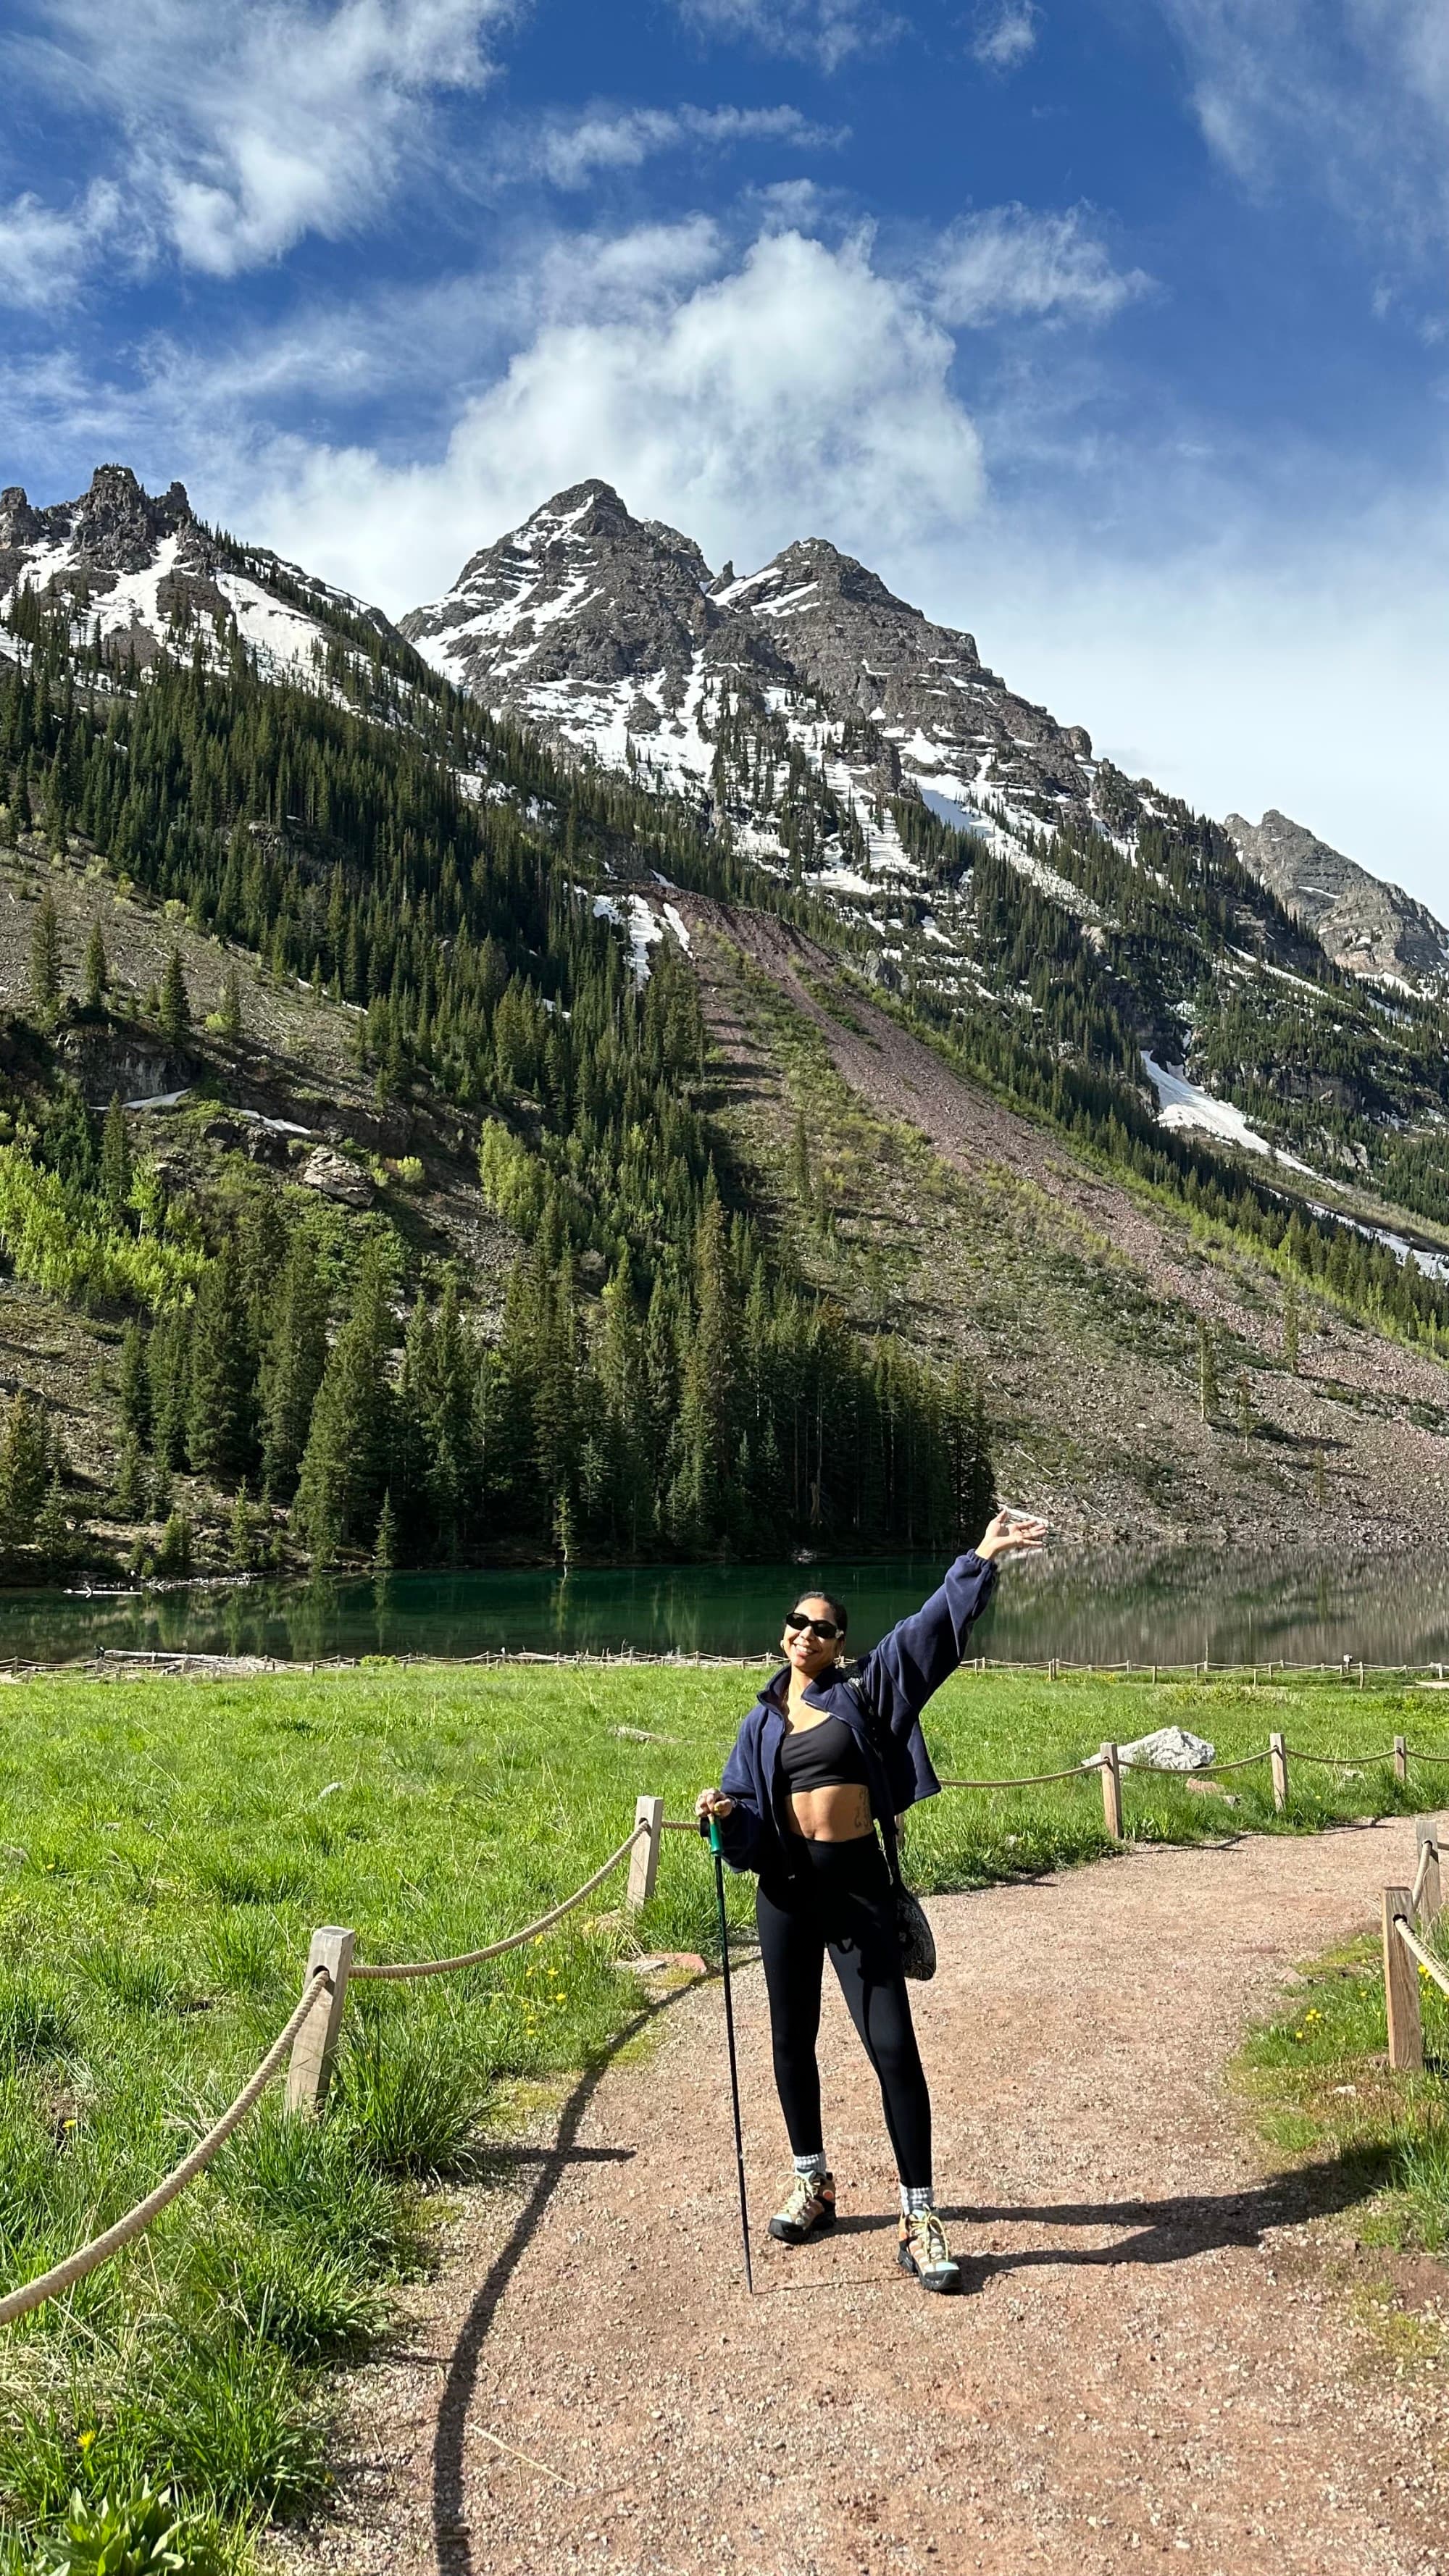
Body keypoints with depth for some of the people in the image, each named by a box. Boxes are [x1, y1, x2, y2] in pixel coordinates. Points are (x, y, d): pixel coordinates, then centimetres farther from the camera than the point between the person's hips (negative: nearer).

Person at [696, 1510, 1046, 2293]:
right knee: (791, 2040, 13)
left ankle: (920, 2219, 1)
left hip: (855, 1883, -3)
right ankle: (813, 2184, 33)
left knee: (892, 2045, -6)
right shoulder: (761, 1722, 10)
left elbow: (930, 1629, -7)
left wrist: (981, 1562, -17)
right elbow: (747, 1822, 10)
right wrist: (724, 1812, -14)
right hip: (785, 1888, 3)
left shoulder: (866, 1691, 2)